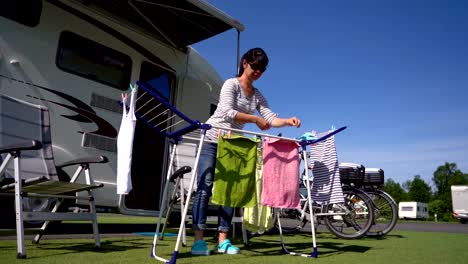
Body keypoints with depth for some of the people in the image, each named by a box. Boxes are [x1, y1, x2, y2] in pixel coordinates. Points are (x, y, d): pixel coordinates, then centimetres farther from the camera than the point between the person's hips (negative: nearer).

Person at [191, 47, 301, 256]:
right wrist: (256, 119, -21)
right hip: (211, 140, -6)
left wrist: (287, 121, -18)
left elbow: (270, 118, 1)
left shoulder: (257, 95, 11)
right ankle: (198, 239, -8)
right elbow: (227, 112, -23)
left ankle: (223, 240, 5)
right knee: (205, 187, -10)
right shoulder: (231, 84, -8)